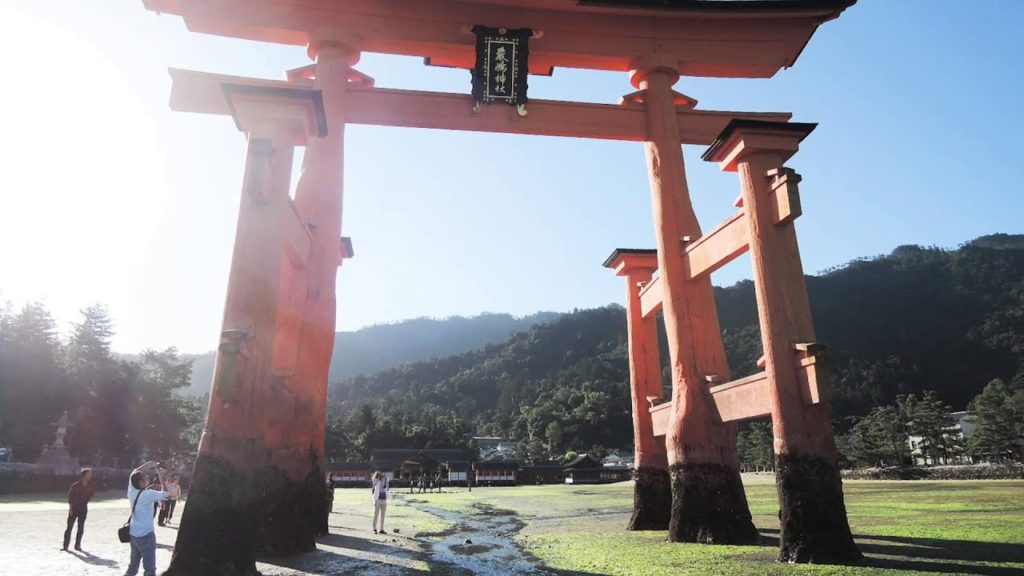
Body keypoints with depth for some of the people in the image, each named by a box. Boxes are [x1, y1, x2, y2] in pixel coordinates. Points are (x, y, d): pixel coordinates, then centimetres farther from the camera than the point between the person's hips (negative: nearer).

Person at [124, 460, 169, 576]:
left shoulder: (131, 491, -1)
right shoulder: (149, 494, -20)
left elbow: (135, 473, 13)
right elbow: (166, 493, -6)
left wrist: (148, 465, 6)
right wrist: (161, 477, -2)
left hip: (134, 534, 8)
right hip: (146, 535, -8)